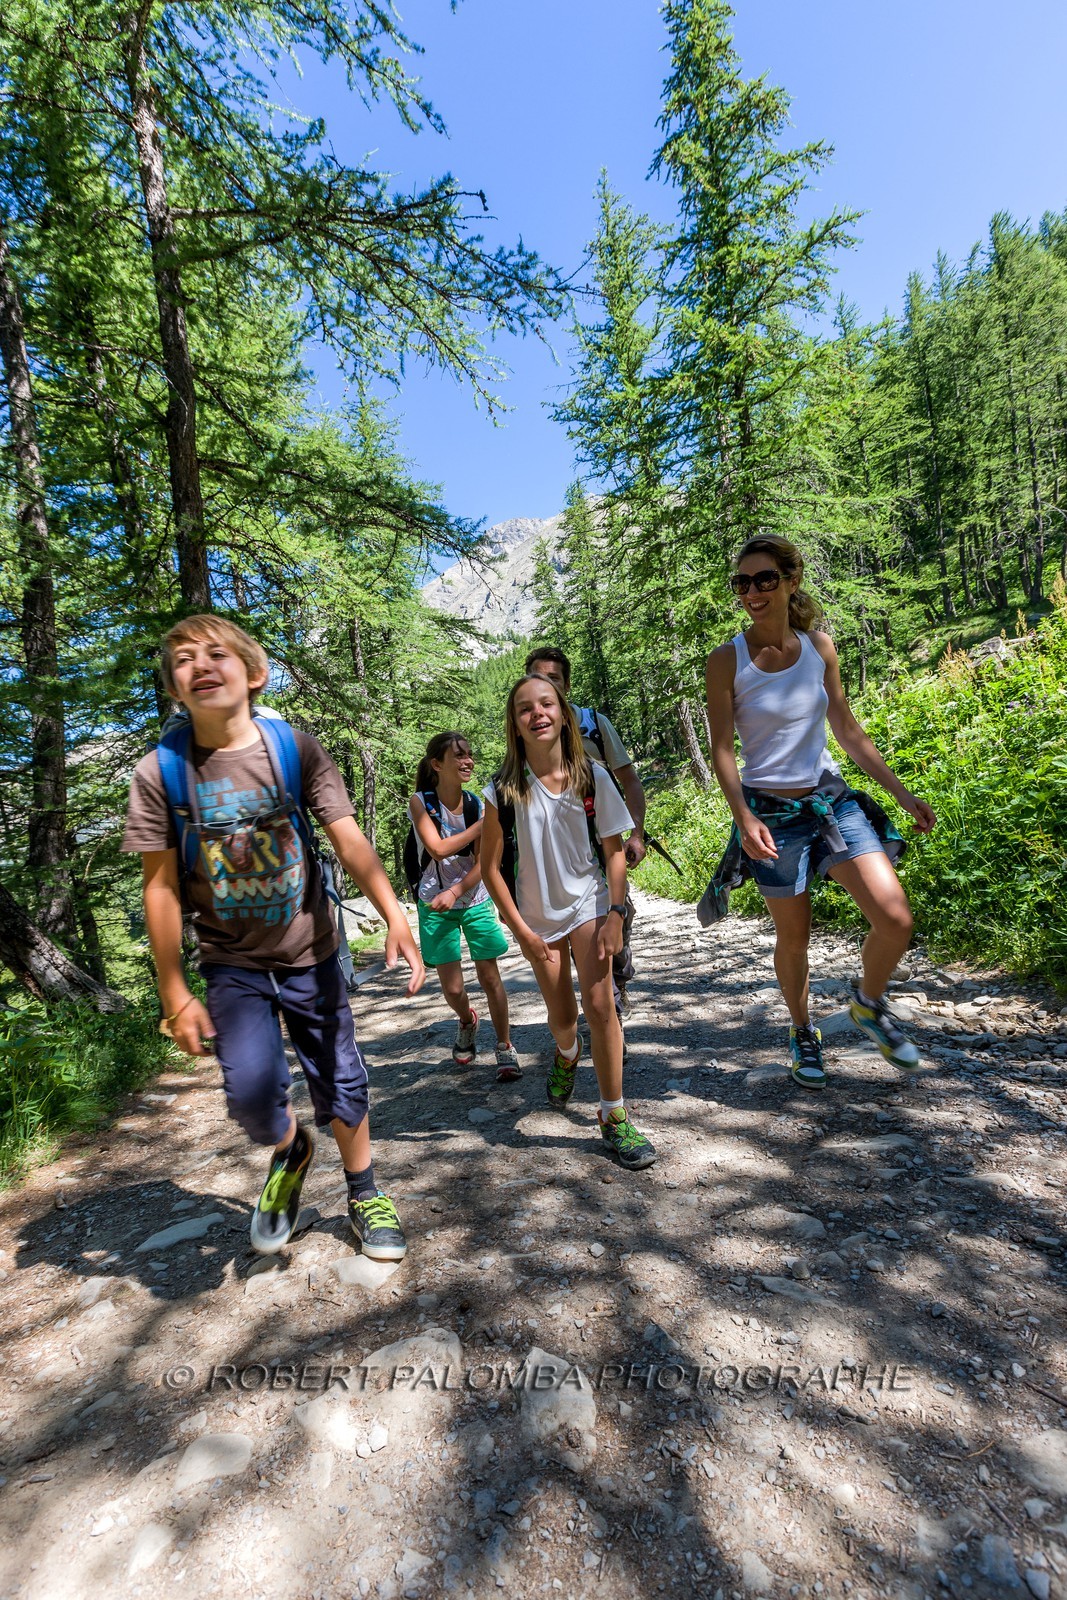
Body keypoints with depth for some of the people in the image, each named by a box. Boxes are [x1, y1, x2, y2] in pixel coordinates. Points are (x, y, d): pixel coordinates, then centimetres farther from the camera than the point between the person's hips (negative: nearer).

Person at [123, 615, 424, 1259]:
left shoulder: (297, 748, -9)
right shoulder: (159, 772, -8)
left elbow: (349, 839, -15)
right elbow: (161, 886, -5)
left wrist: (393, 915, -30)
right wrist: (175, 994, -5)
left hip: (310, 953, 1)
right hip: (233, 963, 0)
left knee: (340, 1082, 10)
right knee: (252, 1092, -16)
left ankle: (365, 1195, 37)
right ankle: (291, 1152, 22)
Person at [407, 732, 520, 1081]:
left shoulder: (476, 804, -4)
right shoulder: (420, 802, -9)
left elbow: (482, 863, -8)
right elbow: (438, 848, -21)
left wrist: (456, 891, -24)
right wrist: (482, 825, -17)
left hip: (475, 901, 1)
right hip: (436, 906, -1)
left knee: (490, 977, 0)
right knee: (452, 988, 4)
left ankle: (505, 1047, 18)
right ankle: (467, 1022, 38)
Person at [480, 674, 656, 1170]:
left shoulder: (591, 776, -11)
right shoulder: (504, 790, -13)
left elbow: (614, 850, -5)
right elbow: (491, 866, -8)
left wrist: (614, 917, -11)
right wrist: (521, 931, -9)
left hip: (589, 904, 0)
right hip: (536, 916, 1)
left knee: (599, 1005, -8)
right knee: (562, 1016, 12)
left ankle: (614, 1116, 9)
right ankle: (566, 1057, 50)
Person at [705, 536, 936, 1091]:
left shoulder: (819, 645, 2)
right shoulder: (727, 660, -9)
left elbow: (847, 730, 9)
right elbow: (722, 748, -8)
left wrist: (900, 792, 8)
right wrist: (743, 817, -21)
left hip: (833, 799, 3)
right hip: (772, 813, -3)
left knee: (895, 919, -9)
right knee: (793, 937, 8)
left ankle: (869, 1004, 23)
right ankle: (803, 1034, 36)